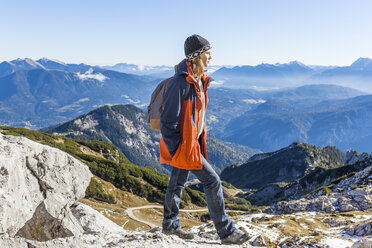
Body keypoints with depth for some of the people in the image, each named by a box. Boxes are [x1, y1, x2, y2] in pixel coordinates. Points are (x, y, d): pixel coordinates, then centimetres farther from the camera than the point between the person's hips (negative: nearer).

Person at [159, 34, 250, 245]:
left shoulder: (199, 80, 9)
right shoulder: (180, 82, -21)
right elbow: (169, 120, -21)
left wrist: (200, 140, 19)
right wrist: (175, 150, -19)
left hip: (193, 141, 10)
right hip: (183, 144, -10)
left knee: (179, 182, 19)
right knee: (212, 181, -6)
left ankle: (170, 225, 35)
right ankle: (226, 232, 6)